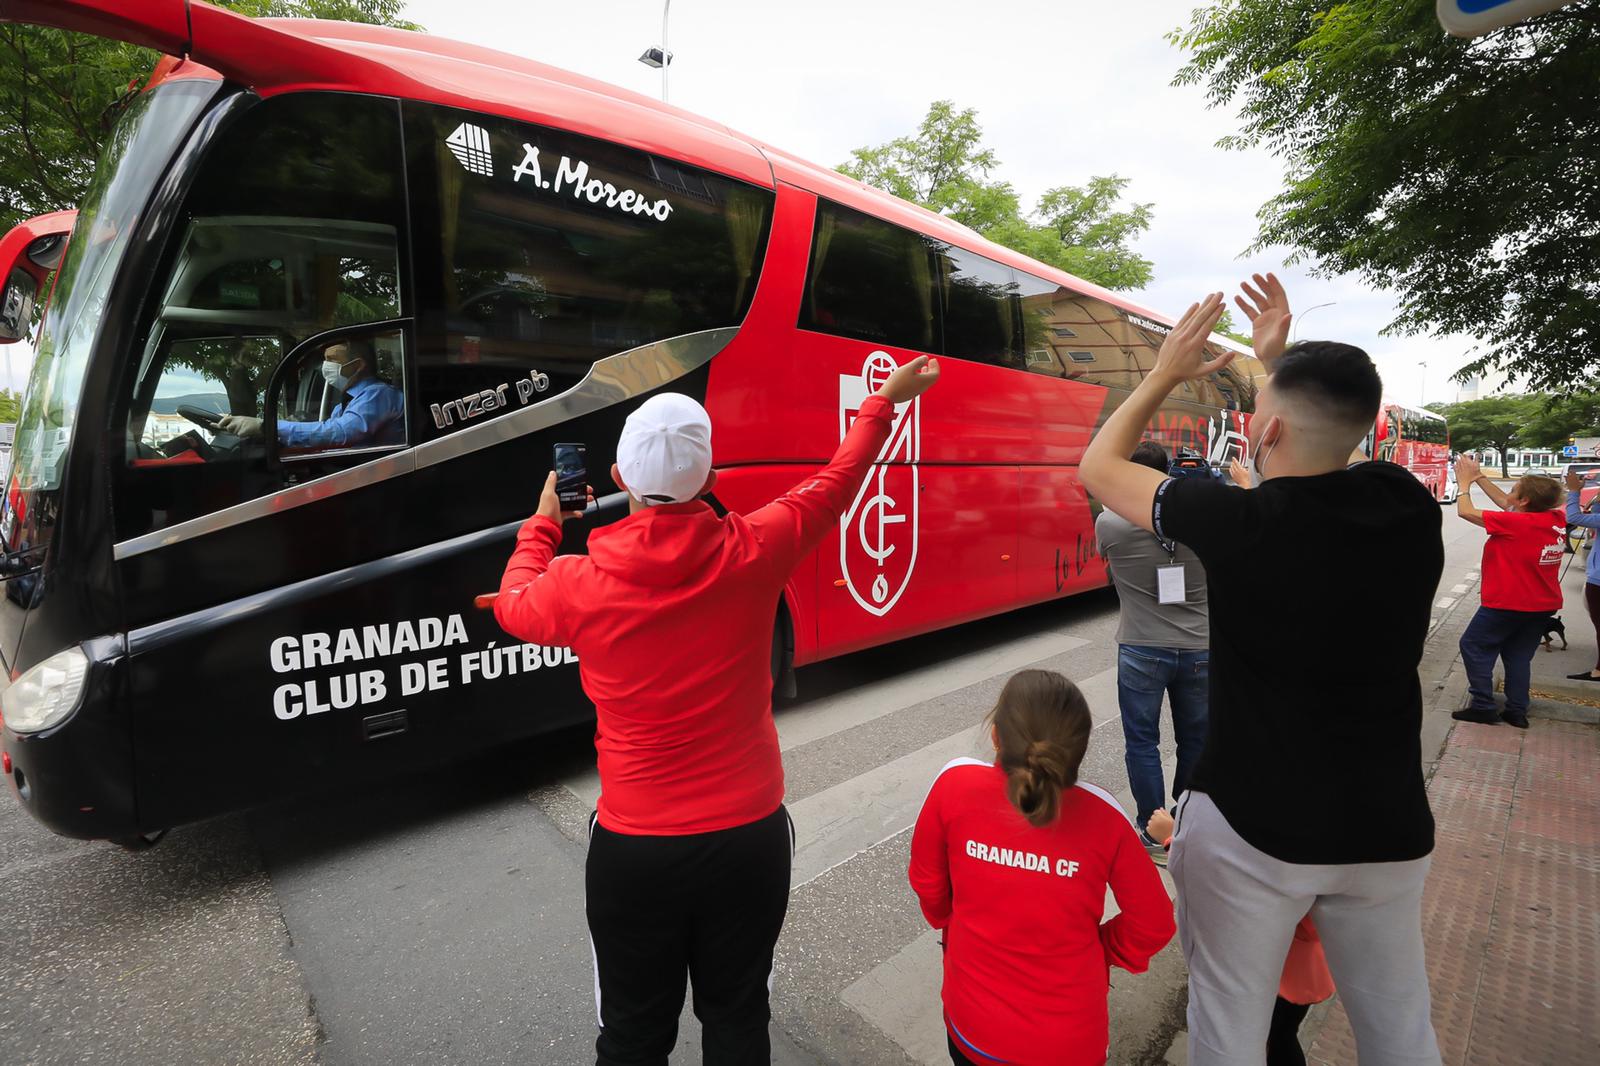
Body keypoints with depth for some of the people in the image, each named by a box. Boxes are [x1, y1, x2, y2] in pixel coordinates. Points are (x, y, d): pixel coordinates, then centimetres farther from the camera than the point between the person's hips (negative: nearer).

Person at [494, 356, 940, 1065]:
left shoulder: (579, 583, -16)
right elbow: (836, 482, 2)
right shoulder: (753, 553, -15)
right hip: (749, 838, 1)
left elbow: (514, 605, 8)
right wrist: (885, 402, 20)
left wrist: (541, 524, 25)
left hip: (634, 848, -1)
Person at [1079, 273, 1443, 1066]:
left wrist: (1165, 375, 5)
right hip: (1386, 824, 5)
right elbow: (1326, 446, 17)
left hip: (1250, 821, -5)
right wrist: (1279, 361, 17)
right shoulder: (1413, 510, -6)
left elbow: (1099, 466, -4)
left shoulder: (1238, 521, -19)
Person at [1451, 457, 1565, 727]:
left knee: (1474, 646, 4)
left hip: (1507, 603, -8)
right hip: (1545, 605, 8)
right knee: (1519, 655, 15)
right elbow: (1506, 504, 10)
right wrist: (1480, 476, 10)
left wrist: (1465, 482, -2)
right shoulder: (1557, 519, -1)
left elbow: (1466, 512, -17)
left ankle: (1483, 706, 2)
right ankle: (1517, 711, 17)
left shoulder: (1517, 523, -23)